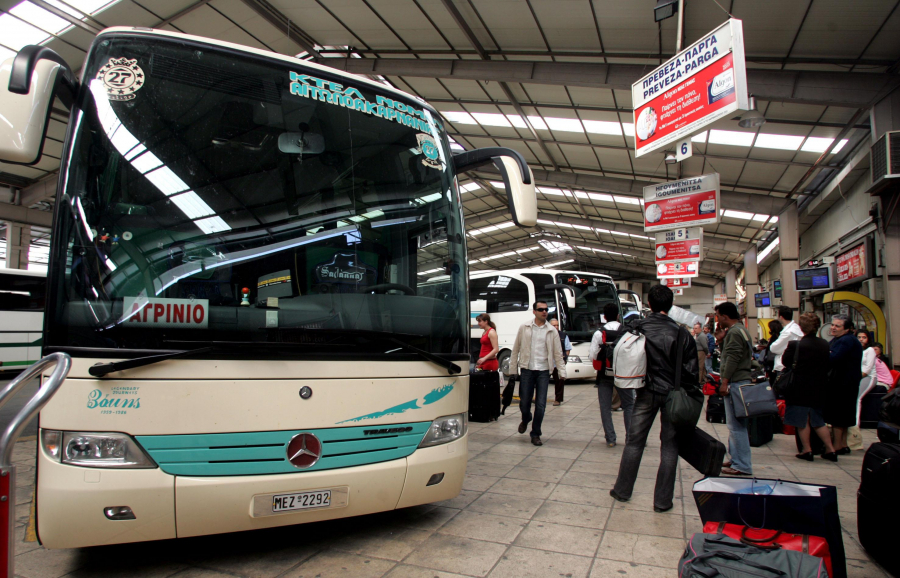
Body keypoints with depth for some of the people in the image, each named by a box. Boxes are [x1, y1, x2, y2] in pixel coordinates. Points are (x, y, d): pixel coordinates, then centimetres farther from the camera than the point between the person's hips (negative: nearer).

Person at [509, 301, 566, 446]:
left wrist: (562, 373, -5)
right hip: (527, 370, 0)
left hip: (543, 371, 1)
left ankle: (535, 434, 14)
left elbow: (558, 354, 5)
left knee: (540, 404, -2)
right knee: (524, 402, 4)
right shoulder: (524, 328, 3)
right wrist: (513, 370, 3)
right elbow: (515, 350, 5)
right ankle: (525, 420, 39)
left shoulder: (552, 331, 5)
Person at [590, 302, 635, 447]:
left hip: (604, 375, -1)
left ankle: (610, 439, 8)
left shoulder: (599, 333, -9)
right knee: (629, 405, 14)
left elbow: (593, 356, -8)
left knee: (605, 407, 7)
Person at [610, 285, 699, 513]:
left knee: (634, 441, 13)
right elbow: (691, 368, -6)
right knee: (670, 445, 9)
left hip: (647, 393, 1)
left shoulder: (638, 329, -7)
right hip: (673, 394, -1)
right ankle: (663, 499, 14)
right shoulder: (680, 333, -10)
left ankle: (623, 490, 23)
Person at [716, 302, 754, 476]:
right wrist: (722, 339, 15)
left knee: (736, 425, -8)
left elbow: (732, 359, -20)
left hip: (736, 382, -11)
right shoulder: (739, 330, 19)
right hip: (740, 380, 11)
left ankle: (742, 466, -5)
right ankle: (736, 459, 24)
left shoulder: (734, 332, -14)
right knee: (736, 424, 16)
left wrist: (725, 381, -20)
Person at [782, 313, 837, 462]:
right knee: (818, 420, 17)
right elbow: (827, 364, 8)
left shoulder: (795, 345, -18)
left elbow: (785, 361, -7)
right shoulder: (825, 344, -2)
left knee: (802, 420, 6)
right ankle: (830, 449, 17)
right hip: (819, 388, 5)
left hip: (800, 388, -5)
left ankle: (807, 450, 10)